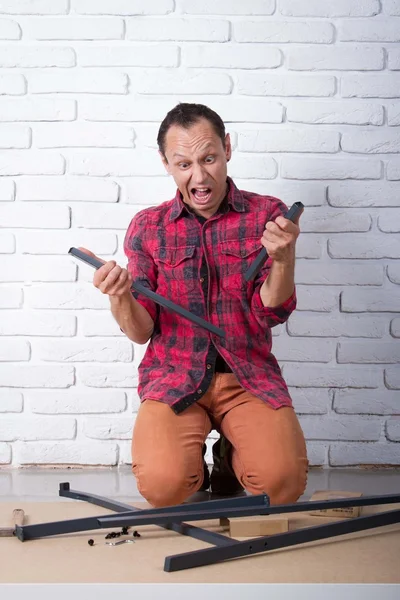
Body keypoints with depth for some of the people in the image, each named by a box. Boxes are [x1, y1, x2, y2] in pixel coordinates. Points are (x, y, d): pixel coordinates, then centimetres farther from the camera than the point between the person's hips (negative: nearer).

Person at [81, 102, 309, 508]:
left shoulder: (267, 215, 2)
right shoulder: (147, 227, 5)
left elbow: (272, 313, -4)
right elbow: (141, 332, 3)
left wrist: (282, 259, -23)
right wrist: (119, 296, -19)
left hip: (248, 373, 0)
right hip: (173, 376, 0)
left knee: (283, 482, -23)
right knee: (163, 485, -26)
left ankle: (232, 458, 13)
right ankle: (194, 468, 12)